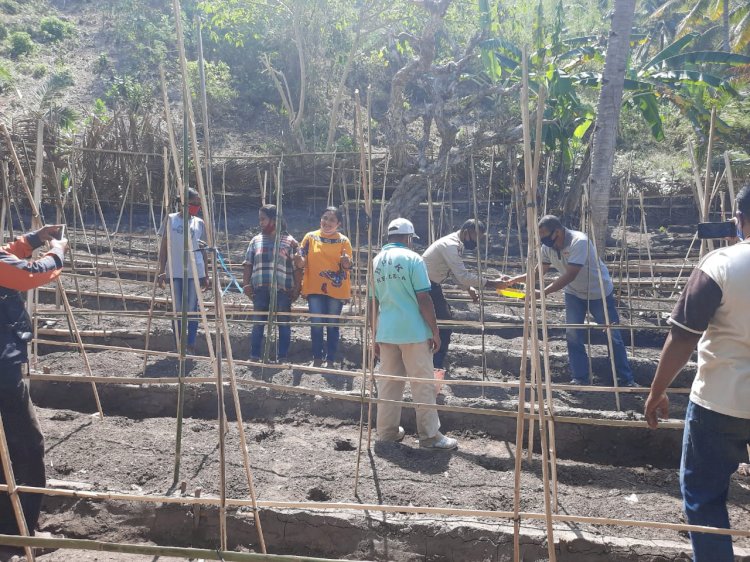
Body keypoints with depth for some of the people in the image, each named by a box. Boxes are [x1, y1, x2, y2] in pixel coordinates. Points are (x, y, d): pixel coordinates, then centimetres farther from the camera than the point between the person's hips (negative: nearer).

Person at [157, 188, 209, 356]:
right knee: (177, 309, 5)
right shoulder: (171, 220, 3)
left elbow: (203, 250, 10)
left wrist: (206, 275, 6)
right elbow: (164, 247, 5)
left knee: (192, 309, 1)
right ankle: (179, 347, 14)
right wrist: (162, 270, -2)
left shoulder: (199, 223, 7)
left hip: (194, 271, 1)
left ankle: (191, 347, 7)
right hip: (175, 271, 0)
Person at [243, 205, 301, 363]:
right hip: (260, 289, 3)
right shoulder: (256, 241, 13)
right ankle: (254, 356, 15)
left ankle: (282, 358, 11)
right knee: (258, 323, 6)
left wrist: (296, 288, -5)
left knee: (284, 324, 3)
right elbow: (248, 265, 14)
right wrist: (246, 284, 4)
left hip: (282, 290, -3)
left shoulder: (289, 242, 2)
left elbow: (297, 268, 0)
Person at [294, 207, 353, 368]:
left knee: (332, 325, 6)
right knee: (316, 324, 0)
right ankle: (317, 359, 12)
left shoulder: (343, 241, 1)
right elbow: (302, 263, 3)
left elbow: (347, 266, -2)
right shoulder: (310, 237, 3)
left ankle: (331, 360, 13)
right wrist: (299, 261, -19)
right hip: (314, 288, 1)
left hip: (336, 289, -1)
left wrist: (346, 262, -25)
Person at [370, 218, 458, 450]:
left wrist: (375, 335, 19)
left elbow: (374, 302, 13)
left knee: (388, 383, 12)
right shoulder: (412, 258, -8)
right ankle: (430, 435, 5)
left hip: (386, 332, 6)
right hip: (413, 331, -6)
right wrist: (435, 331, -6)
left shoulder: (376, 261, 10)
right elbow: (423, 299, -12)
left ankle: (387, 431, 19)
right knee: (423, 383, 1)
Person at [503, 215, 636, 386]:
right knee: (573, 335, -2)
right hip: (574, 293, 6)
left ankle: (627, 380, 12)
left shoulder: (579, 242, -33)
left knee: (613, 336, 1)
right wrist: (514, 280, -16)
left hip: (599, 292, -5)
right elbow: (539, 272, -2)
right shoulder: (548, 246, -11)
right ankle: (580, 378, 9)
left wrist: (542, 293, -41)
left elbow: (570, 276, -37)